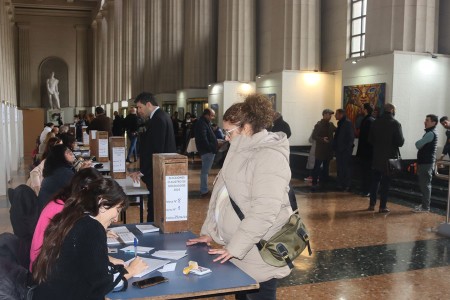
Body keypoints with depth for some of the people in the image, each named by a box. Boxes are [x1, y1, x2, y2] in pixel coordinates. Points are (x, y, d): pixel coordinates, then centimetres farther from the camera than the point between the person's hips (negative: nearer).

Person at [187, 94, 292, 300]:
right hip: (238, 248, 8)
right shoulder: (240, 152, 13)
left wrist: (234, 248, -22)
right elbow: (223, 196, 17)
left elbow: (264, 212, -26)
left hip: (257, 253, -8)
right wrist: (209, 232, 11)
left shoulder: (269, 156, -18)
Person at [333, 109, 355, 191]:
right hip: (339, 149, 8)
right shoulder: (340, 123, 14)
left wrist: (348, 147, -17)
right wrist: (335, 146, 11)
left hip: (345, 150, -8)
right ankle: (340, 184, 18)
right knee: (340, 168, 11)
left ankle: (347, 186, 4)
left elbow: (351, 137, -15)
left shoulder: (348, 123, -11)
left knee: (346, 168, -2)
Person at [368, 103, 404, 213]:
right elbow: (400, 142, -15)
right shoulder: (395, 124, -13)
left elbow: (370, 139, 4)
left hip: (377, 157, 4)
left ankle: (372, 204, 18)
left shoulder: (376, 122, 0)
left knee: (375, 180, 14)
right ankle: (382, 207, 7)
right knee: (385, 182, 4)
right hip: (390, 157, -4)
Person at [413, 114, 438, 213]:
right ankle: (424, 204, 20)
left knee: (425, 185, -6)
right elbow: (421, 145, 18)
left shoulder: (431, 134, -14)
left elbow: (418, 144, -16)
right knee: (423, 184, 13)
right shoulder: (429, 133, 19)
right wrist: (420, 145, -1)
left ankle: (425, 207, -3)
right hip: (424, 162, 10)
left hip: (427, 163, -10)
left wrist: (418, 143, 3)